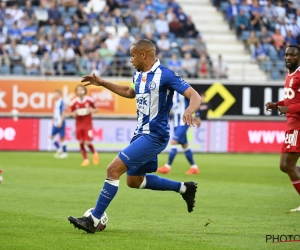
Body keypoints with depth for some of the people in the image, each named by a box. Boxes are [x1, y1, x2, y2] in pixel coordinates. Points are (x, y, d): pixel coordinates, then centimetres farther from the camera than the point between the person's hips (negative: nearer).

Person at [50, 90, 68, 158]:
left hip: (60, 123, -9)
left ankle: (64, 152, 7)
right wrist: (53, 121, 19)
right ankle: (59, 149, 18)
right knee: (52, 136, 7)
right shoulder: (56, 103, 13)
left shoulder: (62, 102, -13)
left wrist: (61, 122, -18)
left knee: (62, 137, -2)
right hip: (55, 123, 9)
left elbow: (64, 113, -15)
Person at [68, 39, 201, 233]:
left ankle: (93, 221, -10)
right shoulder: (139, 75, 9)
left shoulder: (165, 75, -16)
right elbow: (130, 92, 32)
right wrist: (102, 83, 25)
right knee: (134, 180, 19)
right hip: (142, 133, 10)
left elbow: (195, 96, -20)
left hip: (154, 136, -10)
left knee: (113, 169, -15)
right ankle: (184, 188, 27)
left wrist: (189, 111, -42)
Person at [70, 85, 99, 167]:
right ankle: (86, 159, 17)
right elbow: (72, 113, 8)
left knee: (88, 143, -10)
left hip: (88, 124, -2)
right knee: (81, 143, 2)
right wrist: (74, 113, -15)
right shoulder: (74, 102, -4)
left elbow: (95, 109, 8)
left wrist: (92, 110, -15)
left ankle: (95, 153, 21)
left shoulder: (89, 100, -6)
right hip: (79, 125, 2)